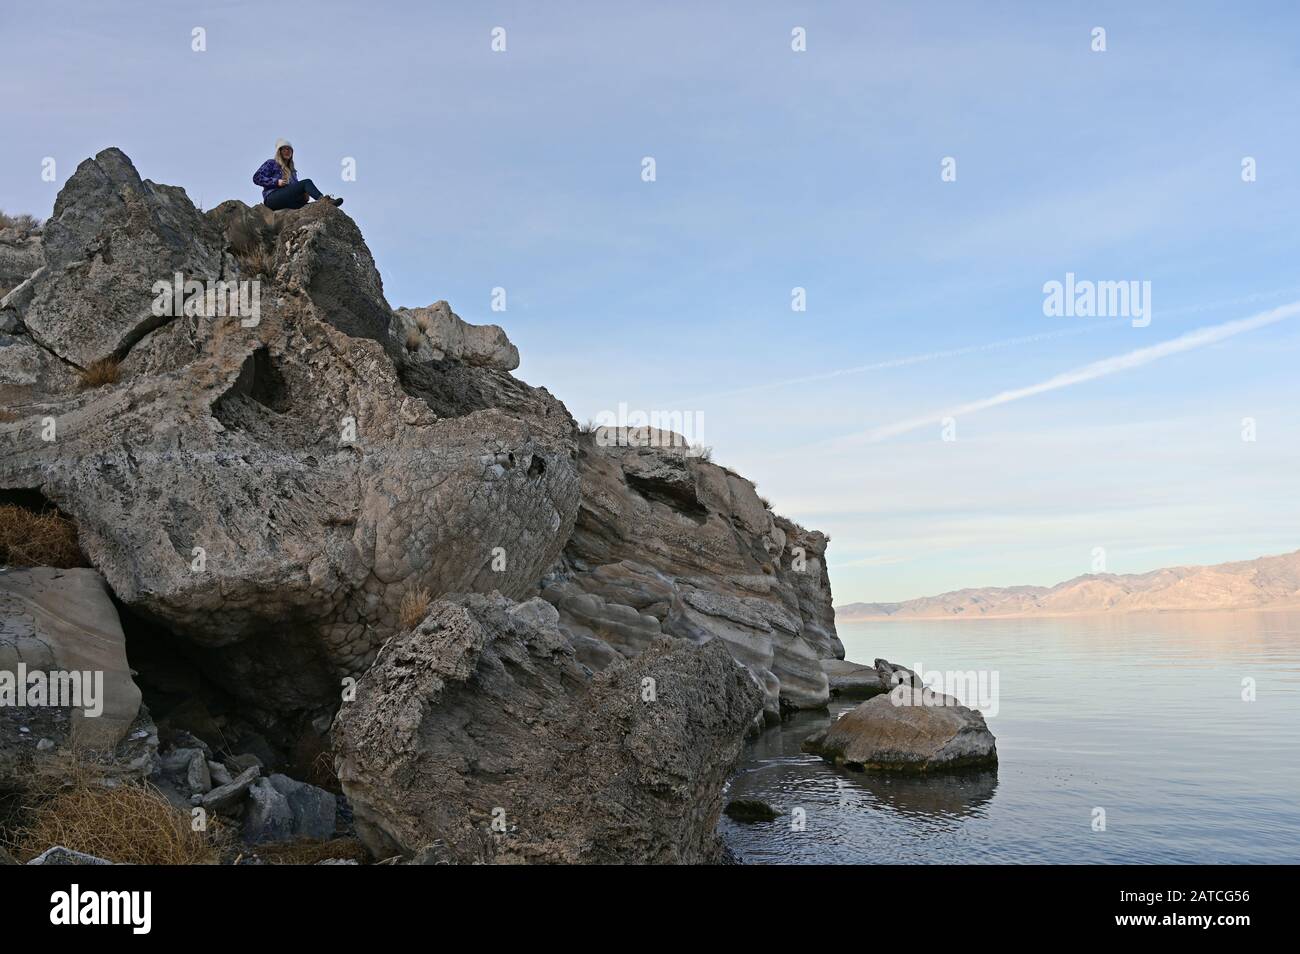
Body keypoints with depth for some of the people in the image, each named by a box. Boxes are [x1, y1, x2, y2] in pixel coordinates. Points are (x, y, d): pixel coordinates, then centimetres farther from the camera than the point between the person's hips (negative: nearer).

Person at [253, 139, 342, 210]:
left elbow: (295, 190, 25)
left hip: (287, 202, 6)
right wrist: (276, 182, -9)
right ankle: (322, 199, -52)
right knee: (307, 182, -26)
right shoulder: (271, 163, 16)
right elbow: (256, 178, 3)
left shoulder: (292, 171, 33)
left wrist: (304, 193, 1)